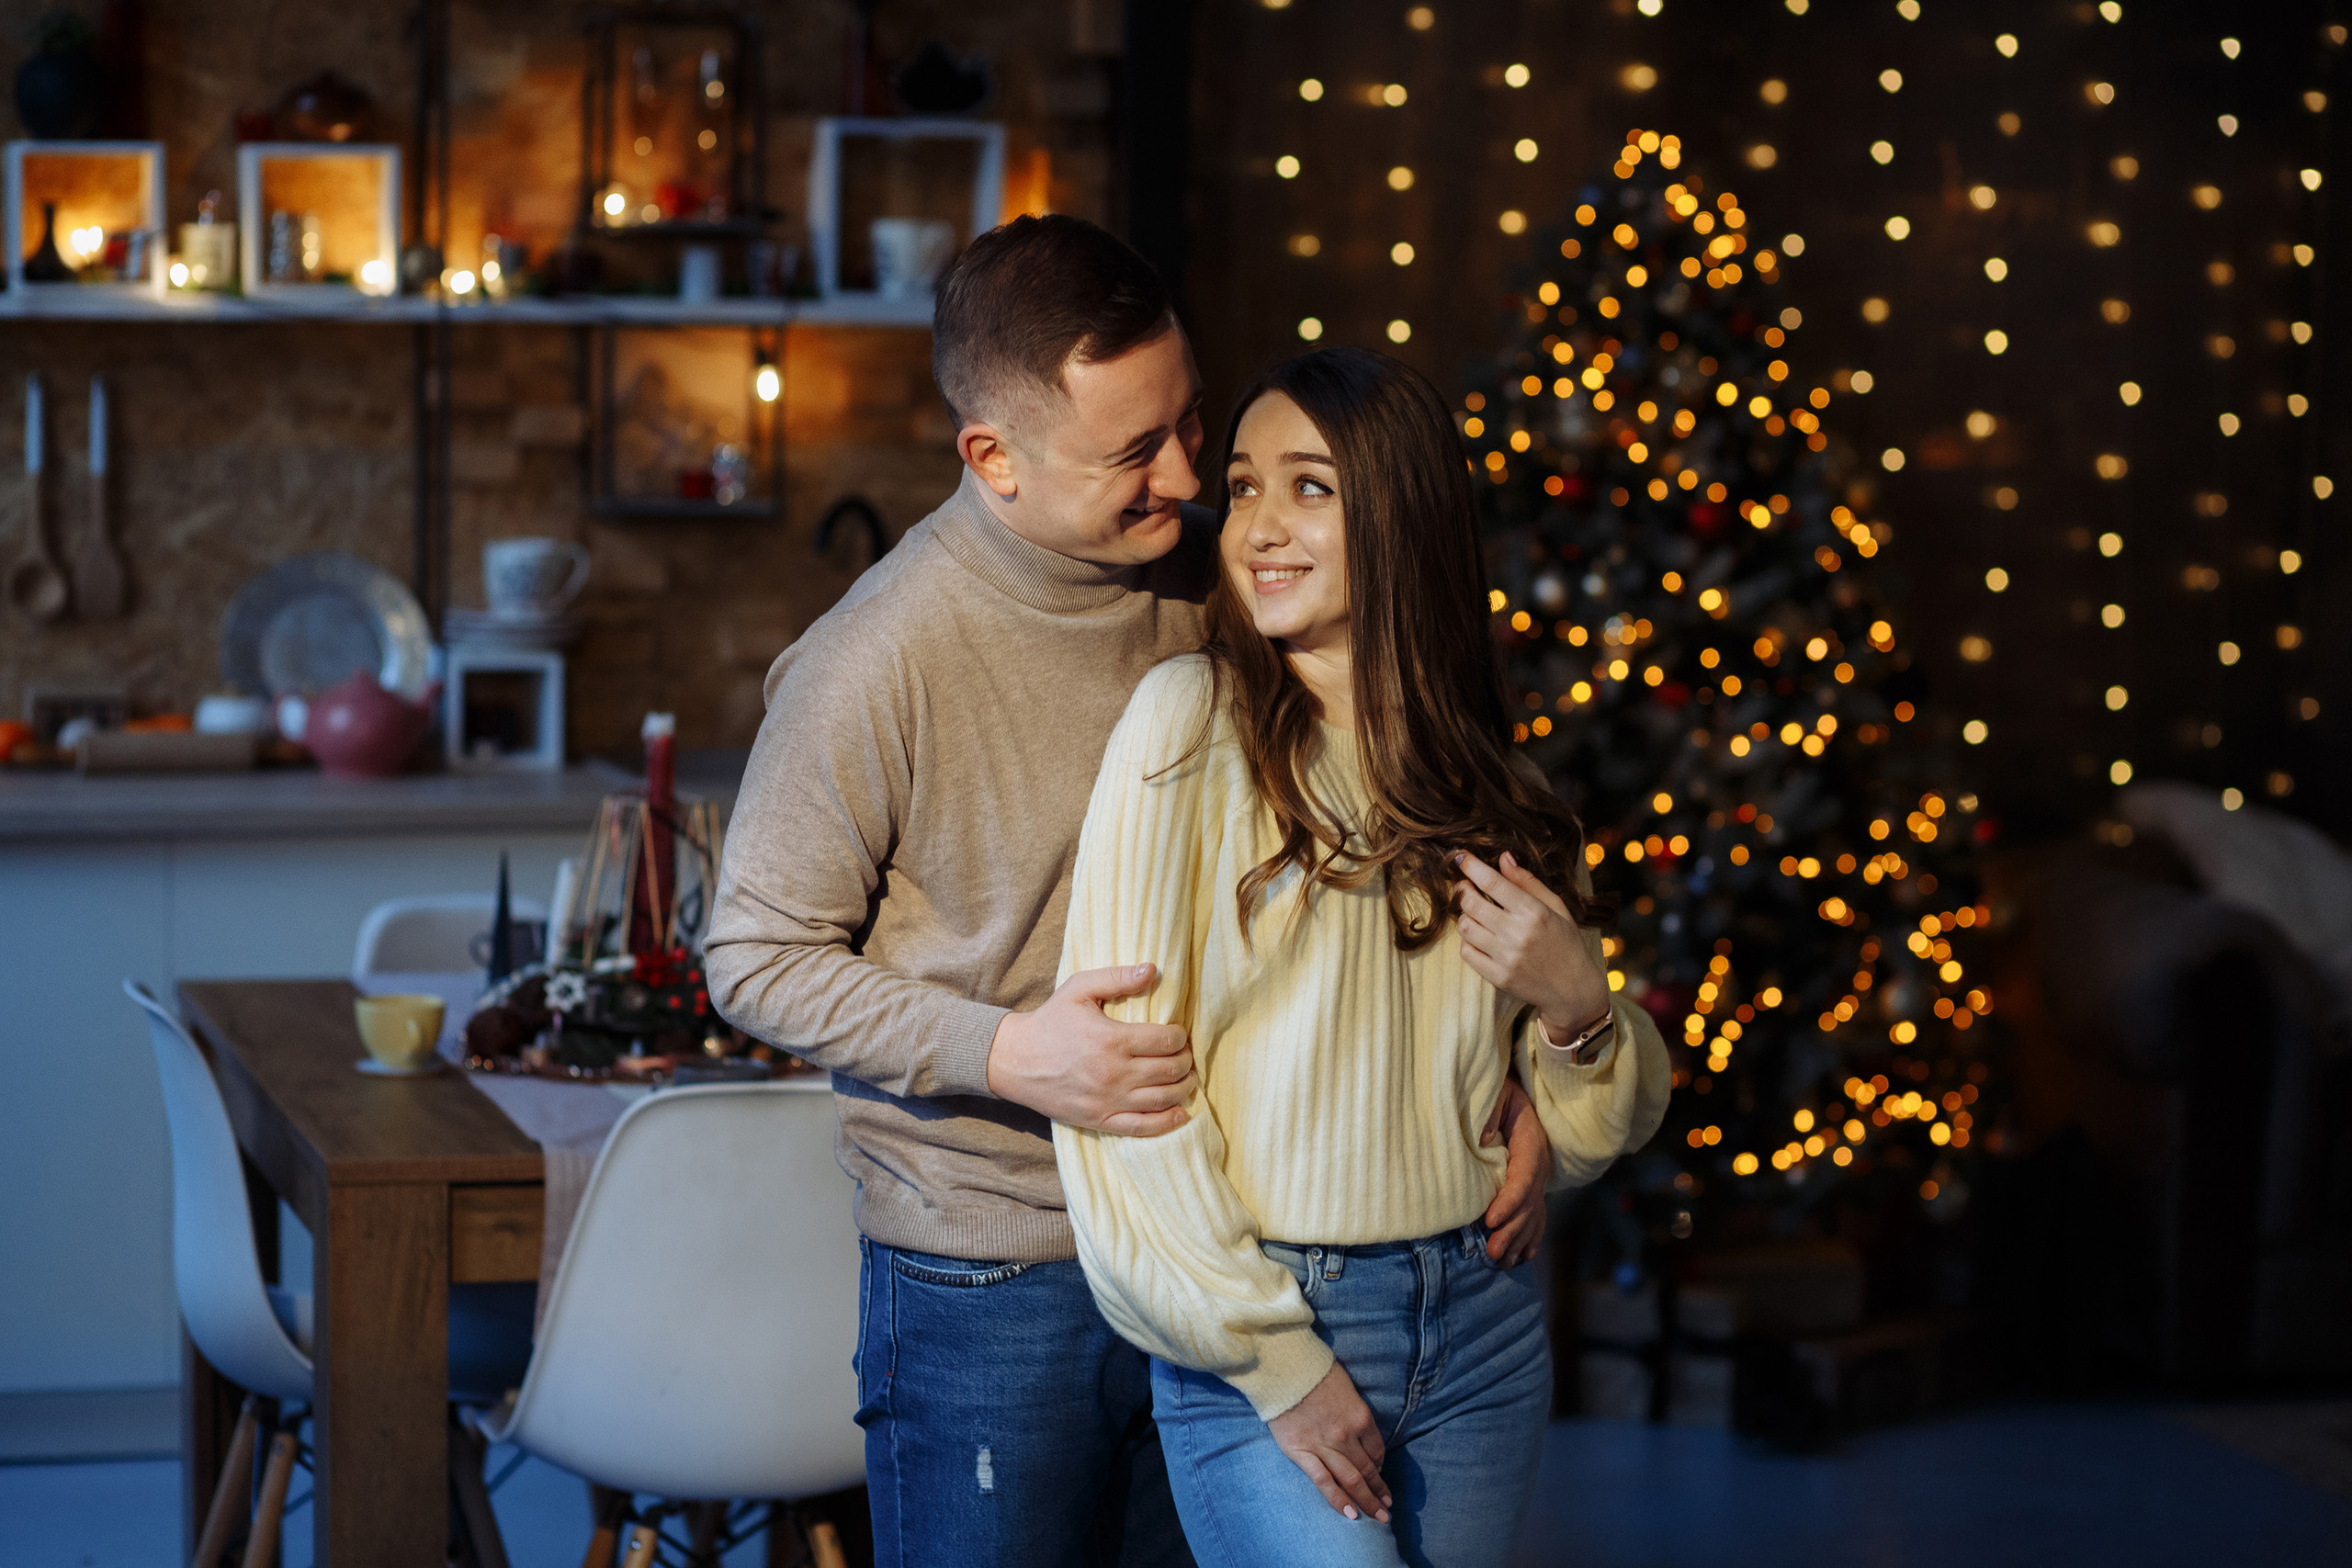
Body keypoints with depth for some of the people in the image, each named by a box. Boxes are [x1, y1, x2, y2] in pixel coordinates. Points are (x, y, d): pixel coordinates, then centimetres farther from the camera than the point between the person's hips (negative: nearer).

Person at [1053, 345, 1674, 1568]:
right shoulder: (1193, 721, -6)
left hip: (1481, 1327, 5)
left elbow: (1582, 1143, 13)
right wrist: (1274, 1360, -11)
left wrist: (1576, 1009, -8)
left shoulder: (1483, 778, 9)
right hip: (1248, 1330, -5)